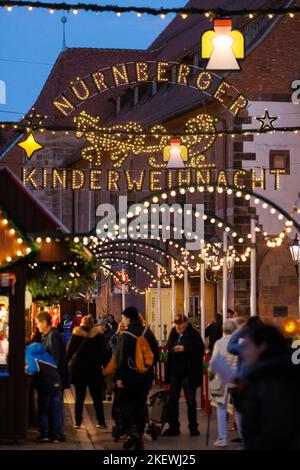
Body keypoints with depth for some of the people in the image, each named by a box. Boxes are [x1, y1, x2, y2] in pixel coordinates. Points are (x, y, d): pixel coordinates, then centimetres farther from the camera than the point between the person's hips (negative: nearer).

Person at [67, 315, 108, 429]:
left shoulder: (75, 335, -2)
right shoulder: (98, 335, -2)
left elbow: (69, 352, 1)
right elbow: (103, 353, -1)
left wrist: (70, 364, 12)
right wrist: (106, 367, 5)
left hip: (78, 370, 1)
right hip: (94, 371, 0)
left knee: (79, 397, 6)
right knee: (97, 398, 6)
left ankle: (78, 422, 4)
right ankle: (101, 422, 4)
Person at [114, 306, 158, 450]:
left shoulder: (126, 335, -14)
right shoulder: (148, 333, 5)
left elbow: (121, 357, -16)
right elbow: (156, 354, 11)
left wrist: (118, 377, -14)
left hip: (130, 375, -5)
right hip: (146, 376, 5)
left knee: (125, 402, 5)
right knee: (140, 404, 11)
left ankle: (132, 430, -14)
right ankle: (139, 436, 10)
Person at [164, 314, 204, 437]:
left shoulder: (194, 334, -9)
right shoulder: (173, 333, 7)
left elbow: (200, 350, -15)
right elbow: (169, 347, 17)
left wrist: (184, 349, -23)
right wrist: (171, 349, -5)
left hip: (188, 373, -5)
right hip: (175, 371, 5)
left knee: (191, 401, 4)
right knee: (172, 400, 7)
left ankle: (193, 428, 12)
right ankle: (173, 427, 16)